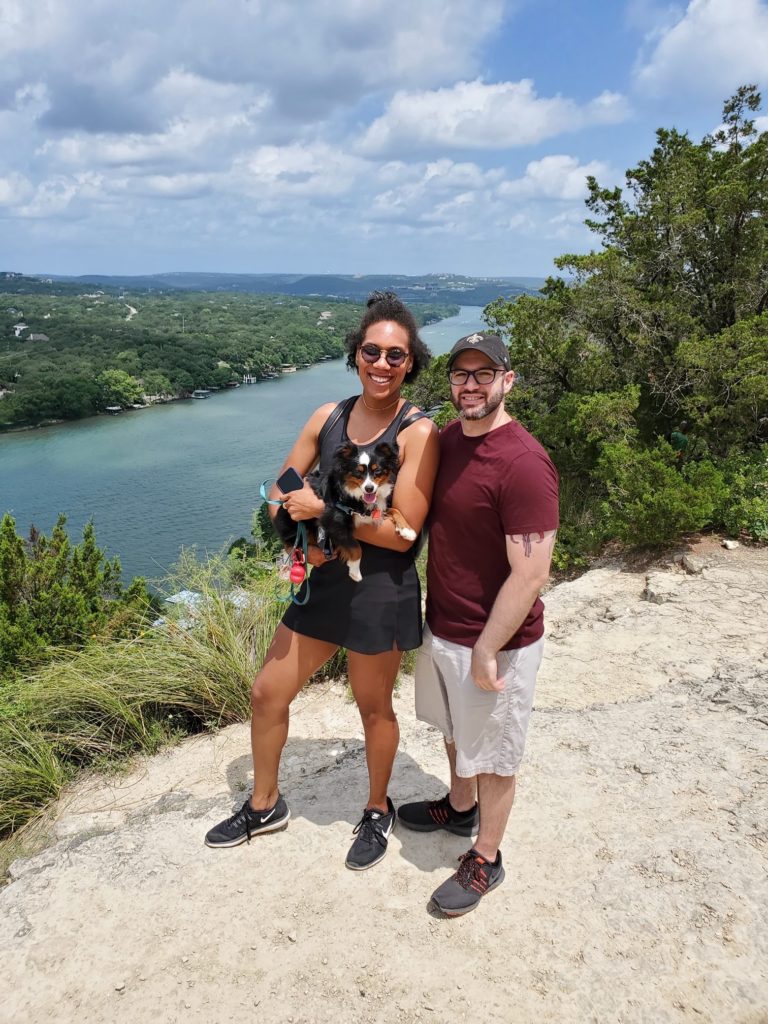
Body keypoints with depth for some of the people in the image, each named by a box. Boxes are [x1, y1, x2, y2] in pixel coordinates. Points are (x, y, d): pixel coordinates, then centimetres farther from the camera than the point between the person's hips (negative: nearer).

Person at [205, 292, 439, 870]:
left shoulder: (418, 433, -15)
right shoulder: (328, 418, 2)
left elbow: (403, 533, -19)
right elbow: (280, 495, 8)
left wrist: (325, 508, -19)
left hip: (380, 591, -6)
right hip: (323, 580, 6)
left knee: (374, 708, 14)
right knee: (268, 692, 14)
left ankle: (378, 812, 42)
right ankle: (265, 806, 39)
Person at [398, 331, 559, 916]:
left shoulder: (524, 465, -26)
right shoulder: (446, 439, 0)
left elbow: (530, 576, -25)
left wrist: (486, 652, -20)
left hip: (497, 642, -8)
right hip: (442, 627, 8)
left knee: (493, 757, 13)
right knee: (456, 730, 28)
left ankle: (486, 859, 34)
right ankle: (460, 808, 53)